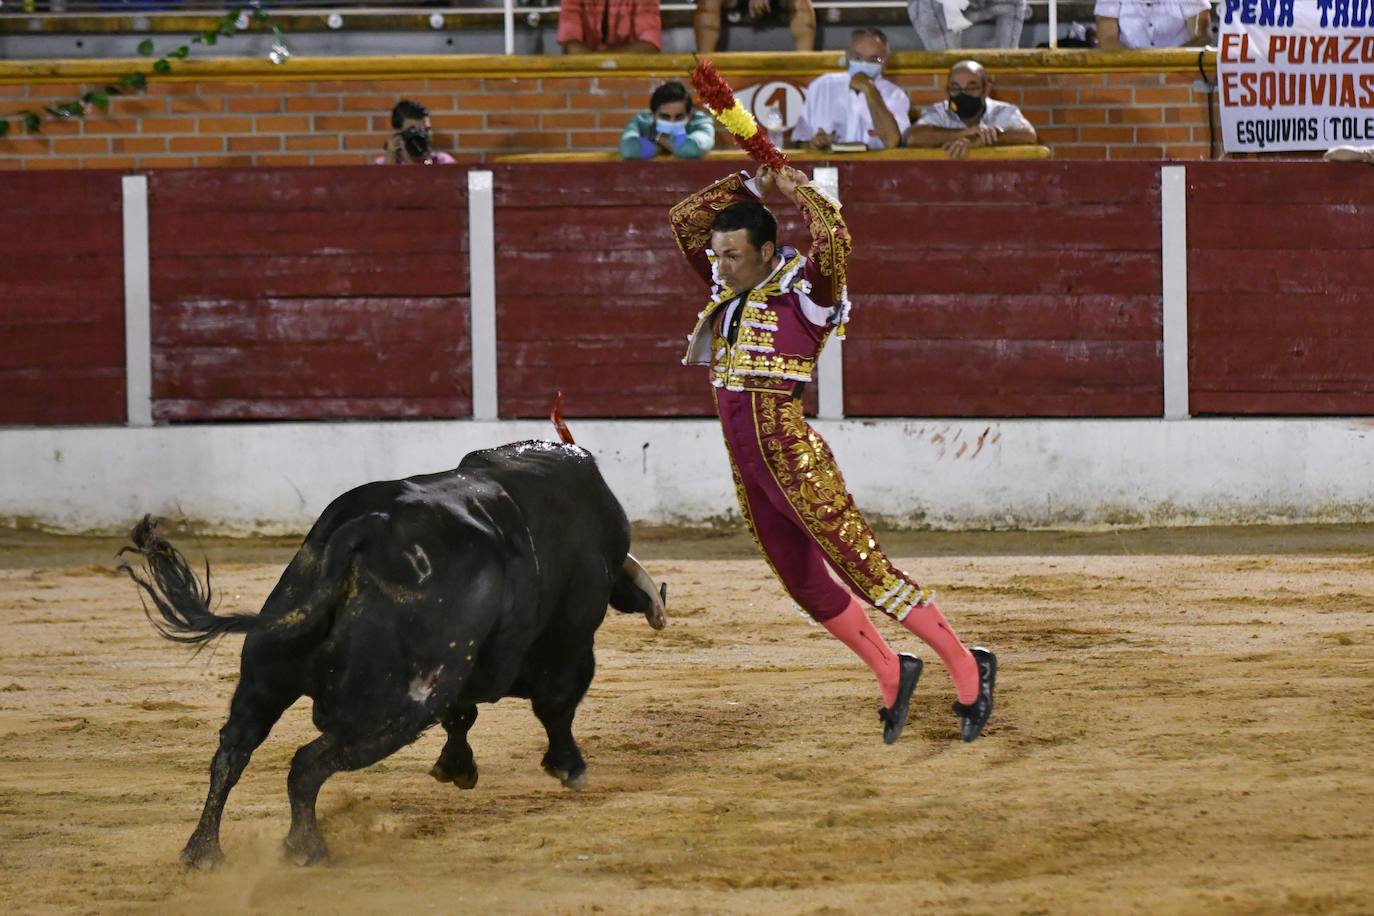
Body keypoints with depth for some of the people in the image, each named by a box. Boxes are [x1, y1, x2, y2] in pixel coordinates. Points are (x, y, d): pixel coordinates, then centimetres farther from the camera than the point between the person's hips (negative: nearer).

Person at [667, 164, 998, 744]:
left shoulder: (803, 289, -7)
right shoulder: (729, 288, 13)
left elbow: (835, 238, -27)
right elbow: (684, 219, 18)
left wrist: (799, 190, -11)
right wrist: (752, 185, 9)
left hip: (792, 457, -8)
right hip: (747, 467, 8)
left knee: (863, 569, -9)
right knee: (806, 585, 12)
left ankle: (966, 669, -4)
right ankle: (890, 674, 26)